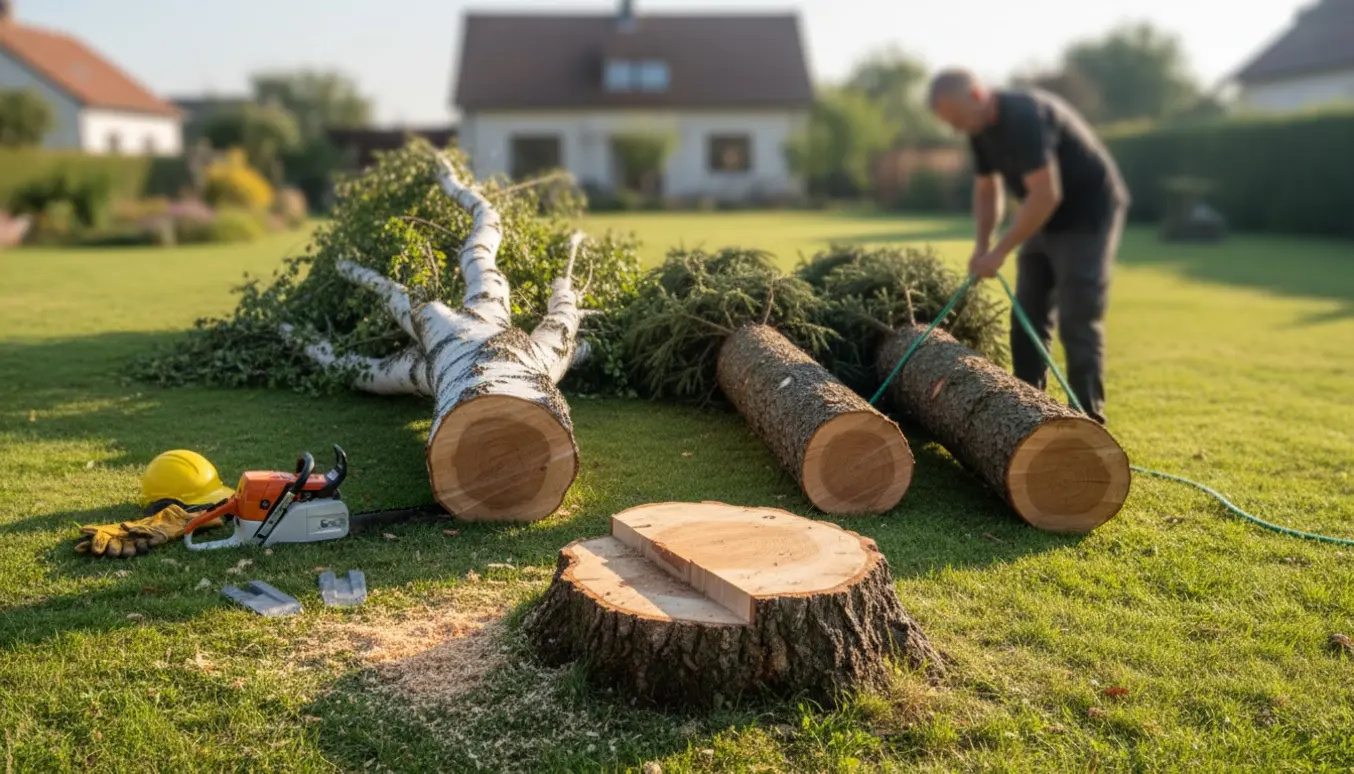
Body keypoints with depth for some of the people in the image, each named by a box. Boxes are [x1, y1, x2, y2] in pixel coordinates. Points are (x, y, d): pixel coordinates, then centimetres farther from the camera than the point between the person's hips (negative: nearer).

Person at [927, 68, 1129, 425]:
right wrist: (982, 245, -2)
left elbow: (1045, 195, -31)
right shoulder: (982, 127, 1)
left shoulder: (1024, 116, -27)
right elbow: (986, 189, 12)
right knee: (1027, 320, 7)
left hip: (1089, 215, -9)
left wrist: (1000, 251, -25)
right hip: (1046, 221, 9)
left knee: (1077, 324, -9)